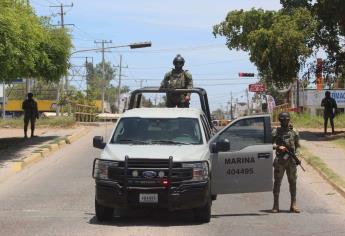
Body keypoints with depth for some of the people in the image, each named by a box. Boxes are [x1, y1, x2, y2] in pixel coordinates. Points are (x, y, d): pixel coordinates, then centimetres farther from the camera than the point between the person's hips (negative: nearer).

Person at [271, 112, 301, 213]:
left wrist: (296, 155, -5)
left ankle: (293, 205, 9)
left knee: (292, 182, 4)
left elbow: (297, 146, 11)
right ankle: (276, 205, 4)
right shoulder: (276, 132, 3)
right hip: (279, 160, -2)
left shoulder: (294, 132, 7)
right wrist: (278, 147, -19)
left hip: (291, 160, 2)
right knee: (277, 182, -1)